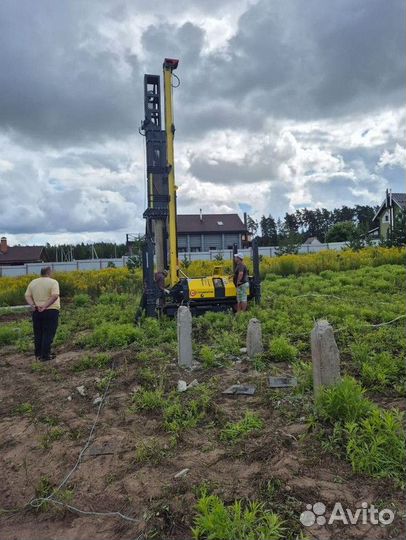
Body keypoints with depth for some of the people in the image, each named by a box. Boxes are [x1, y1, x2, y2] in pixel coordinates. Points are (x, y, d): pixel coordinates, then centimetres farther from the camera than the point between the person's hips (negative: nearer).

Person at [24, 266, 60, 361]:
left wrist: (33, 305, -7)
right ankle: (45, 356, 2)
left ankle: (38, 354, 23)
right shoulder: (53, 282, -7)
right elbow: (55, 296, -20)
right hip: (51, 311, -5)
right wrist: (45, 306, -19)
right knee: (48, 334, 1)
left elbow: (27, 296, 4)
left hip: (36, 312, 5)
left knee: (38, 334, 15)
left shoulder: (33, 282, 10)